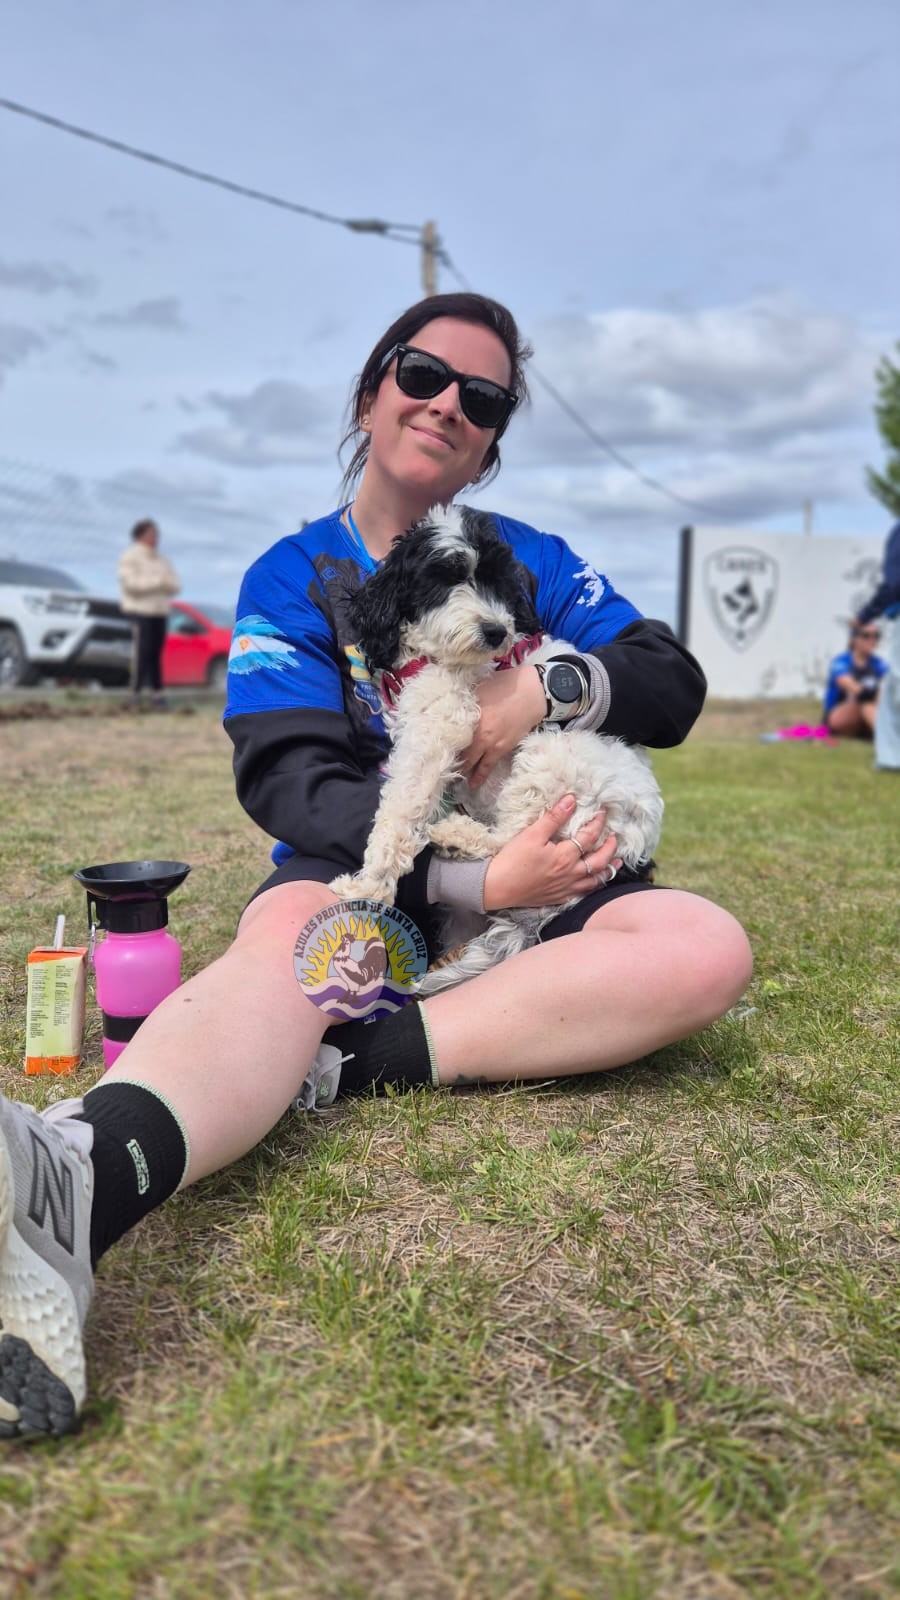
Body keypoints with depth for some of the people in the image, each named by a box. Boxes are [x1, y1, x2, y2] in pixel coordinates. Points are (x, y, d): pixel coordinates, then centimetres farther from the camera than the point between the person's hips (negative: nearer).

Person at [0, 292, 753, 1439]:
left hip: (524, 883, 3)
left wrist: (552, 682, -16)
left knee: (709, 950, -26)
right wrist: (470, 880, -25)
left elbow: (674, 687, 6)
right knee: (287, 933, -38)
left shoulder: (532, 561, 12)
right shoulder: (292, 579, 2)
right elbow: (290, 783, -12)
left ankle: (357, 1060, -38)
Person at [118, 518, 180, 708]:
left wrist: (167, 583, -11)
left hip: (160, 611, 6)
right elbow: (130, 583, -15)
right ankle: (135, 693, -6)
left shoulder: (162, 560, 17)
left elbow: (175, 586, 12)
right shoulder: (130, 557, -2)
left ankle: (157, 693, 6)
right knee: (143, 652, -12)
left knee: (156, 653, 4)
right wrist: (157, 582, -15)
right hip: (140, 610, -6)